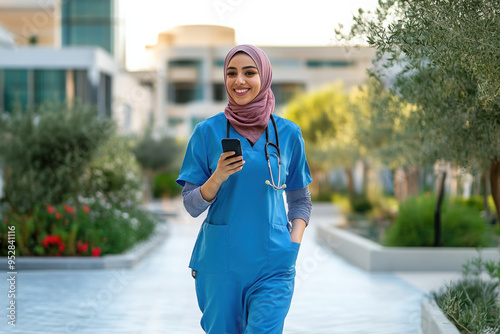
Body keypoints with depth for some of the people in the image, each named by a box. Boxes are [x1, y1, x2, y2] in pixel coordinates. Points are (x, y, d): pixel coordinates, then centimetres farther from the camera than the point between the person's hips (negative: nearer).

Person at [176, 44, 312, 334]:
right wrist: (219, 176, -18)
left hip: (272, 265, 0)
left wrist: (294, 244, -2)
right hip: (219, 263, 0)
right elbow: (192, 206, 0)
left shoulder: (288, 133, 4)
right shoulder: (208, 131, 0)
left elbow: (300, 200, 14)